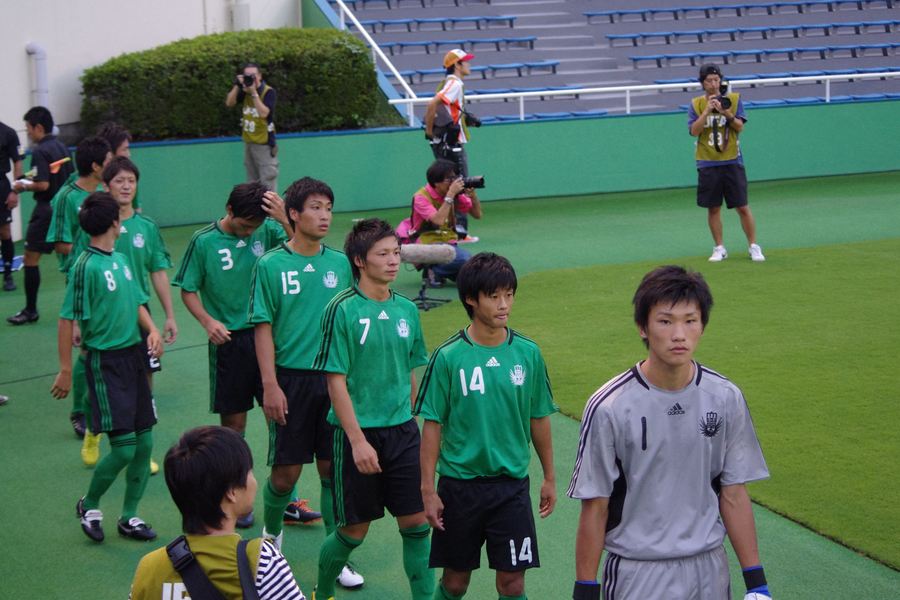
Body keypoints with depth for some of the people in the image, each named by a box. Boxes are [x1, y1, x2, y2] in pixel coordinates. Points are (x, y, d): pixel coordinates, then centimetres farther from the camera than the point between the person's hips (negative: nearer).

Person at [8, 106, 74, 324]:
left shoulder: (40, 152, -15)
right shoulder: (62, 148, 9)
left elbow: (43, 185, -23)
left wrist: (24, 186, -5)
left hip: (47, 209, -8)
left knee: (31, 258, 0)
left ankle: (30, 310, 3)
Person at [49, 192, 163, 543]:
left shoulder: (120, 259, 9)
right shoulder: (86, 266, -14)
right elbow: (67, 319, -13)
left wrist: (151, 329, 0)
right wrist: (66, 371, -14)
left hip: (132, 357, 8)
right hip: (105, 362, -8)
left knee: (145, 442, 8)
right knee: (124, 447, -8)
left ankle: (129, 517, 21)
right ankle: (89, 505, 17)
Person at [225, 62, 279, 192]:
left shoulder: (268, 91, -13)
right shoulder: (244, 90, 7)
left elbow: (263, 113, -25)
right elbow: (229, 103, 1)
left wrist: (254, 92, -27)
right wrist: (237, 86, -11)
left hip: (264, 143, -7)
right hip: (248, 142, 7)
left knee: (268, 184, -11)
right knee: (252, 182, 16)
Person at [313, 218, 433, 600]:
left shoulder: (406, 310, 5)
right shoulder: (342, 310, -12)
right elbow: (336, 381, -13)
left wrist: (410, 423, 15)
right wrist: (358, 440, -16)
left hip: (403, 431, 5)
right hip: (357, 434, -5)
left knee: (416, 522, 3)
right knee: (354, 530, 6)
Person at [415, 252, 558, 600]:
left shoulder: (527, 353, -1)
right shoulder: (448, 356, -8)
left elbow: (539, 419, 8)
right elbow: (432, 426, -5)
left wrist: (549, 477, 12)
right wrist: (428, 488, -7)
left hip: (512, 484, 1)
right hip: (459, 484, -1)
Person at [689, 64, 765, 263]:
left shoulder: (733, 99, 2)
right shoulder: (696, 104, 4)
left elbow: (740, 127, -6)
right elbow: (694, 131, -8)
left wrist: (727, 113, -22)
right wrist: (707, 110, -17)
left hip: (732, 162, -1)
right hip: (707, 165, 1)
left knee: (743, 207, -1)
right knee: (713, 208, 5)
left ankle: (754, 247, 8)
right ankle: (719, 249, 16)